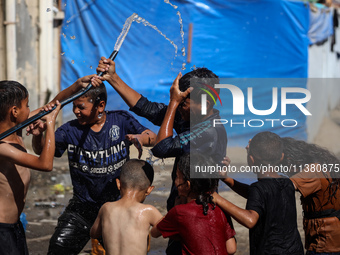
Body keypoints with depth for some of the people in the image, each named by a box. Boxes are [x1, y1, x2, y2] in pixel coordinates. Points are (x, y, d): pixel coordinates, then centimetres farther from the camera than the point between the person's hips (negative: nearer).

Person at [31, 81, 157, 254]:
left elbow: (153, 138, -12)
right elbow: (41, 150, -11)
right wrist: (38, 134, -33)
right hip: (83, 206, 0)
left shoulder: (121, 121, -6)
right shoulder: (71, 130, -6)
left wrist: (140, 138, -36)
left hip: (117, 203, 0)